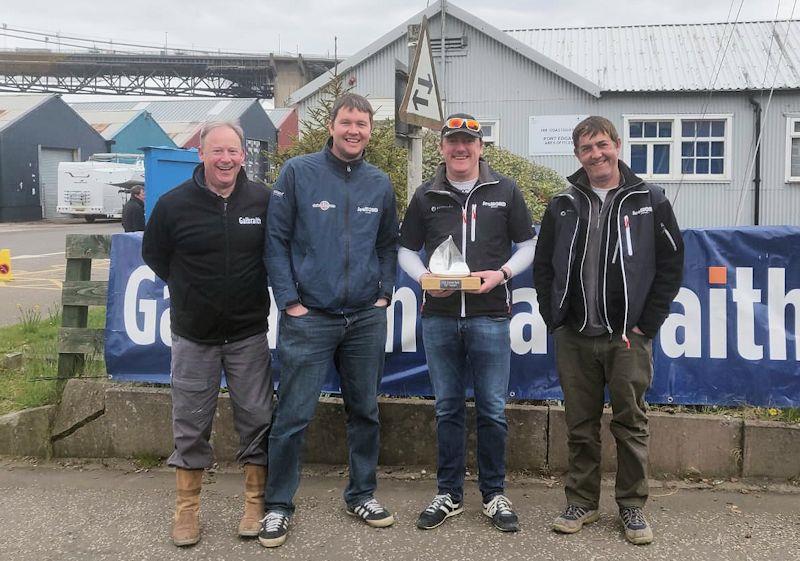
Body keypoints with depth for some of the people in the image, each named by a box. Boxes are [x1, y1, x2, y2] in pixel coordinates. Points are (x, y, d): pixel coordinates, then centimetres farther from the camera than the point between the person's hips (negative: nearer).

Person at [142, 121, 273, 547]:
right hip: (193, 335, 0)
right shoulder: (174, 203, -6)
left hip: (248, 333, 0)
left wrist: (253, 290, 5)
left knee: (256, 419, 6)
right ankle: (187, 508, 21)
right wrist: (190, 290, 8)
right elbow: (153, 254, 9)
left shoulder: (263, 200, -5)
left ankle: (255, 502, 20)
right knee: (191, 424, 8)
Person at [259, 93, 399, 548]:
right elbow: (277, 241, -4)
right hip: (309, 318, -4)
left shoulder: (380, 183, 8)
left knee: (365, 410, 13)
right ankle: (279, 505, 15)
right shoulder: (298, 173, -4)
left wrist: (385, 293, 6)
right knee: (294, 416, -1)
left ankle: (362, 494, 29)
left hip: (367, 318, 4)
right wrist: (289, 301, -8)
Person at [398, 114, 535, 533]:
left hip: (489, 315, -1)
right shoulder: (426, 196, 8)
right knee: (447, 408, 10)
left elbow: (528, 246, 8)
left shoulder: (505, 192, 4)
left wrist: (501, 273, -9)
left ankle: (494, 494, 18)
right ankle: (448, 494, 22)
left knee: (492, 410, 3)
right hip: (439, 316, 2)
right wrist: (424, 277, -8)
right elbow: (407, 251, 12)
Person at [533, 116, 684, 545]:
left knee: (631, 423, 4)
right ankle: (582, 503, 21)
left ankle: (632, 507, 17)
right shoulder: (563, 206, 8)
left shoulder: (649, 201, 2)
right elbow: (543, 266, 12)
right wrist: (555, 320, 2)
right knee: (581, 425, 9)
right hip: (574, 337, 2)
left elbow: (671, 264, 1)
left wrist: (647, 324, -4)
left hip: (628, 336, -2)